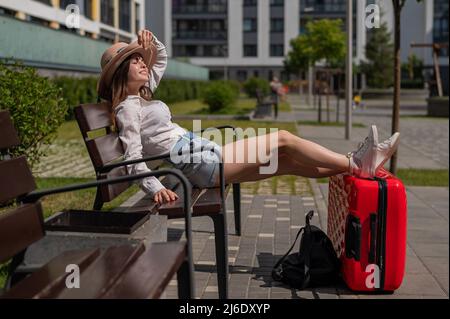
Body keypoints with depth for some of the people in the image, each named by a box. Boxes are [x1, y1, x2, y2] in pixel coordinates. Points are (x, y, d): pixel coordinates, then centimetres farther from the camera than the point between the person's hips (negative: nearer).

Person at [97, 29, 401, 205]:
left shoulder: (140, 96, 19)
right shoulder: (127, 107, -8)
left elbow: (162, 58, 34)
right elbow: (133, 155, -18)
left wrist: (150, 40, 16)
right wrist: (154, 187, -29)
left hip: (204, 155, 10)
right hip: (199, 162, -10)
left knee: (286, 162, 5)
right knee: (284, 140, -10)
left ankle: (357, 164, 8)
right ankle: (355, 164, -3)